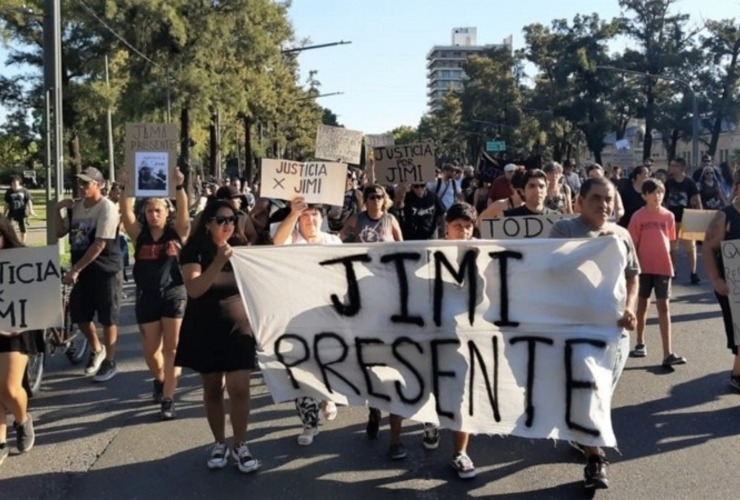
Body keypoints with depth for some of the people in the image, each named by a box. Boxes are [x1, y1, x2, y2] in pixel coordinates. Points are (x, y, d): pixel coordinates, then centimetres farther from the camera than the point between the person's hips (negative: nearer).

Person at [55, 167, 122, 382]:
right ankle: (96, 349, 37)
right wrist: (58, 210, -3)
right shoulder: (76, 206, 6)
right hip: (83, 269, 7)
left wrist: (74, 269, -20)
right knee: (79, 314, 13)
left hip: (105, 269, -7)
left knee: (108, 318, 2)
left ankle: (110, 363, 16)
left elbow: (99, 245, -21)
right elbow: (59, 233, 13)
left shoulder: (106, 208, -16)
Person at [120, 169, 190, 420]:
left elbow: (183, 209, -16)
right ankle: (159, 380, 41)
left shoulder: (177, 231, 0)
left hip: (174, 294, -2)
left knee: (172, 348, -4)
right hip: (147, 296, 2)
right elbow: (126, 212, -11)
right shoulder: (139, 233, 3)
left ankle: (168, 399, 0)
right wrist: (126, 189, -25)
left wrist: (179, 186, -32)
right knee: (150, 350, 11)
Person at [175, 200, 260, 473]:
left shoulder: (241, 247, 1)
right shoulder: (194, 251, -7)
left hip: (238, 328, 1)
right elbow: (193, 289, -22)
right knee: (212, 389, 9)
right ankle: (219, 443, 23)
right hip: (204, 330, -1)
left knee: (239, 389, -6)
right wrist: (218, 262, -33)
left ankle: (240, 445, 7)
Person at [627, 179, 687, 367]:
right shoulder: (638, 217, -4)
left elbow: (670, 241, 8)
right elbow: (633, 244, -2)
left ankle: (668, 354, -5)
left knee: (664, 307, -1)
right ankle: (640, 344, 29)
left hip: (663, 267, 1)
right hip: (644, 267, -1)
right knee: (642, 304, 13)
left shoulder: (668, 216, 1)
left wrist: (668, 260, 6)